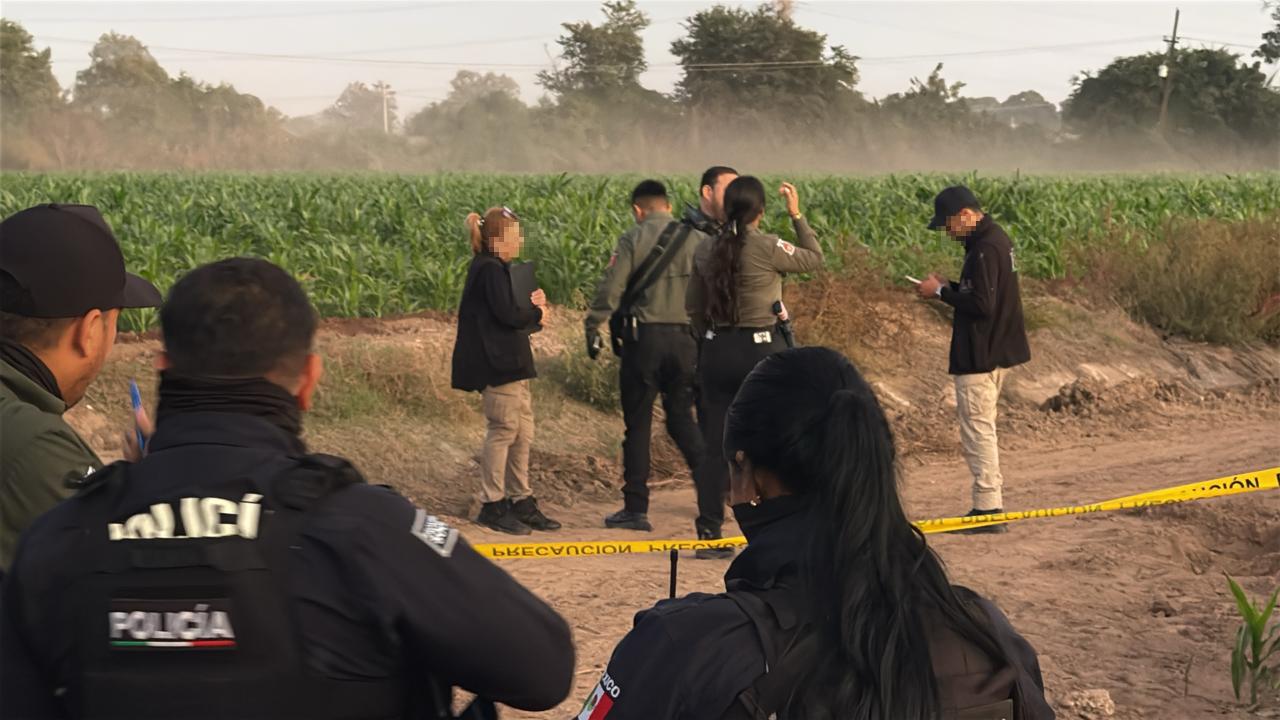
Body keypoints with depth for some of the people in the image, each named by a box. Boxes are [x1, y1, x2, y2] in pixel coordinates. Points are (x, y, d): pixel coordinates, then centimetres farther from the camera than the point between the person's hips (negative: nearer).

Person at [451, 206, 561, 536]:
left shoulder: (496, 268, 17)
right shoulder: (490, 269, -15)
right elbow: (507, 314, -22)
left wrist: (530, 305, 2)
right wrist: (537, 314, -5)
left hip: (511, 364, 11)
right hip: (498, 363, -11)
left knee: (523, 433, 13)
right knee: (504, 431, -5)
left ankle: (521, 502, 20)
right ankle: (492, 506, 2)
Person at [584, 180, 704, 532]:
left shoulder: (633, 240, -2)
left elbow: (610, 287, -9)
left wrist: (593, 327, -2)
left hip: (643, 336, -3)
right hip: (683, 338, 3)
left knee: (638, 425, 4)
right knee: (682, 418, 16)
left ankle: (636, 508, 7)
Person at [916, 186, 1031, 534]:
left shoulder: (985, 248, -21)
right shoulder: (997, 238, 12)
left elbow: (982, 304, -25)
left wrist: (941, 292, -15)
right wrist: (948, 287, 7)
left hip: (980, 355, -11)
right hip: (997, 350, 11)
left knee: (977, 427, -6)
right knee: (981, 425, 19)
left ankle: (988, 506, -4)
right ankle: (993, 495, 24)